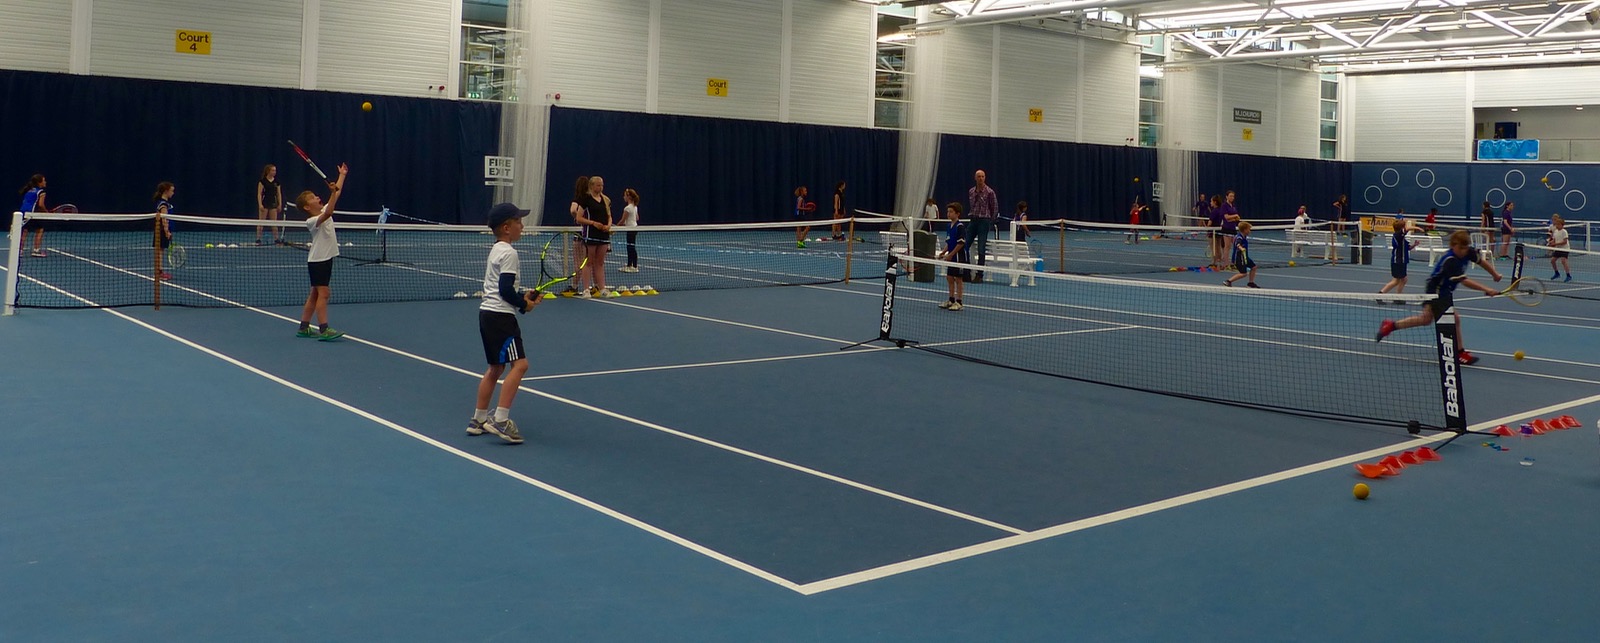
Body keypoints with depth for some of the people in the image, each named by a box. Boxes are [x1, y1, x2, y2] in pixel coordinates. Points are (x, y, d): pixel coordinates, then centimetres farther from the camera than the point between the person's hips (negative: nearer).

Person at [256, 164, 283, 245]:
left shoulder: (276, 182, 8)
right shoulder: (262, 181, -5)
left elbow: (279, 194, 12)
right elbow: (259, 194, -7)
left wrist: (280, 204, 5)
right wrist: (260, 204, -15)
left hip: (273, 203, 4)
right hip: (264, 203, -4)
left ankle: (276, 239, 8)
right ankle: (258, 239, 1)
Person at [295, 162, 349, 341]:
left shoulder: (324, 210, 8)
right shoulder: (311, 221, -16)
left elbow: (337, 192, 16)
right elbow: (327, 214, -35)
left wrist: (342, 175, 20)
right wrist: (333, 193, -42)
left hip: (326, 259, 9)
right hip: (317, 260, -9)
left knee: (315, 294, 11)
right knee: (323, 293, -12)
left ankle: (304, 327, 16)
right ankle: (323, 329, -14)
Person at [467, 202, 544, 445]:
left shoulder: (496, 250, 18)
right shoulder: (509, 253, -13)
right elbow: (506, 290, -18)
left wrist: (524, 296, 11)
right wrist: (524, 304, -5)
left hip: (487, 313, 10)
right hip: (500, 316, -10)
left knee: (495, 367, 17)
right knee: (519, 364, -13)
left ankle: (479, 420, 22)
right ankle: (500, 420, -18)